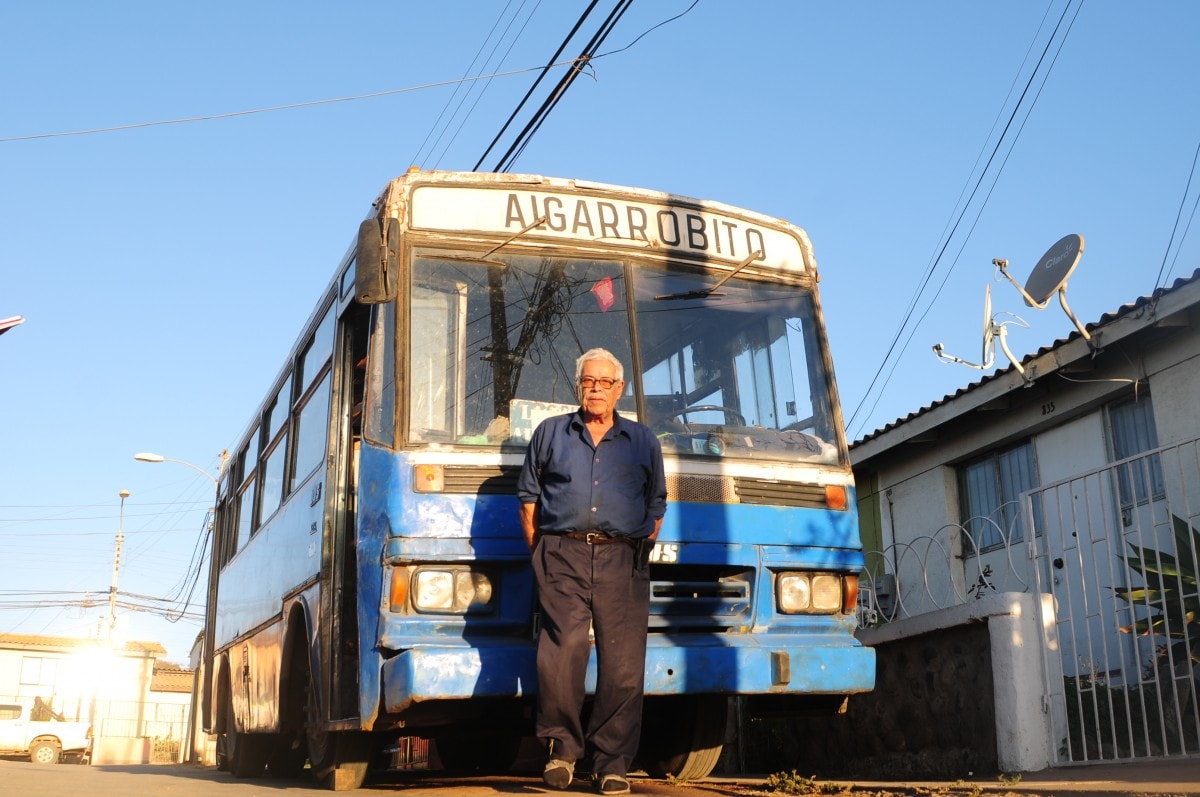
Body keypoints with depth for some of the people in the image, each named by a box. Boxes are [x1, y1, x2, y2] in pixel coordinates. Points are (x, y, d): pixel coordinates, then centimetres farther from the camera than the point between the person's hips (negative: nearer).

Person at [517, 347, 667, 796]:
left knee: (623, 665, -5)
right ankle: (562, 746, -2)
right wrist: (542, 554, 6)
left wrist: (639, 553, 7)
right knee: (561, 653, -15)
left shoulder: (643, 442, 19)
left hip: (622, 561, 1)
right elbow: (528, 498, 16)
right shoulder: (550, 434, 18)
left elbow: (656, 507, 19)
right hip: (563, 556, 0)